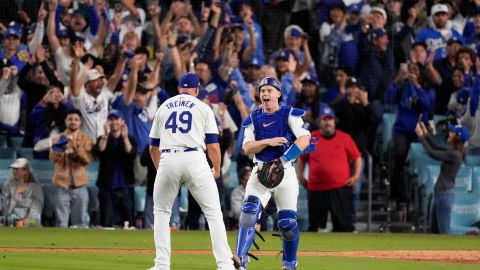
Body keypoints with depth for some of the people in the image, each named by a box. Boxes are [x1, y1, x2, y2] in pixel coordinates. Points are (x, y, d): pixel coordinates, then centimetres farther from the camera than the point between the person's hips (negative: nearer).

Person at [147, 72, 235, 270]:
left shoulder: (163, 107, 20)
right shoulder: (203, 108, 12)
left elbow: (153, 147, 21)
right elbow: (213, 145, 5)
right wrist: (216, 170, 20)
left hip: (167, 160, 2)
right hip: (194, 158, -2)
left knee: (161, 211, 18)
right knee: (214, 213, 2)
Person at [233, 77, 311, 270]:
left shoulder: (290, 115, 0)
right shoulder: (253, 119, 10)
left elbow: (304, 139, -13)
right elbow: (247, 147, -1)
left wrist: (283, 159, -23)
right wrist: (268, 141, -19)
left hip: (285, 172, -2)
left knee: (287, 222, -4)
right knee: (249, 211, -19)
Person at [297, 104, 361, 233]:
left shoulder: (345, 138, 3)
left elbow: (357, 157, 9)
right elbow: (302, 158, 19)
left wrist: (356, 176, -2)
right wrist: (300, 175, 9)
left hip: (340, 188, -2)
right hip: (316, 189, 2)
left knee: (344, 224, -3)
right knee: (314, 225, 7)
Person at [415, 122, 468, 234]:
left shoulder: (455, 155, -20)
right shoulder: (453, 153, 9)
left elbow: (431, 153, -20)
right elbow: (436, 148, 22)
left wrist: (421, 136, -11)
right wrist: (426, 134, 13)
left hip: (445, 194, -10)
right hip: (440, 194, 10)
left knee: (444, 231, -7)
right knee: (435, 229, 17)